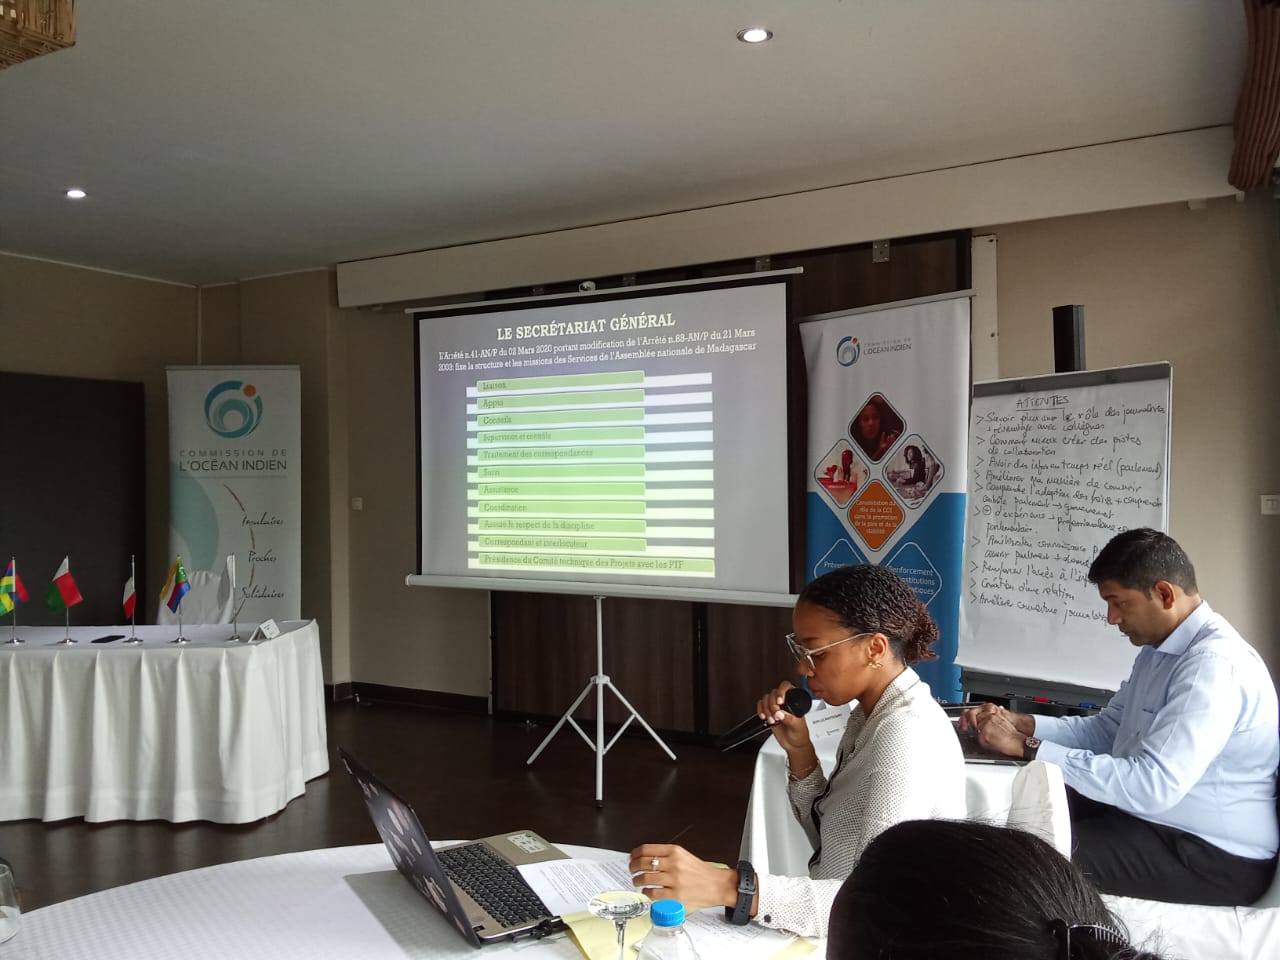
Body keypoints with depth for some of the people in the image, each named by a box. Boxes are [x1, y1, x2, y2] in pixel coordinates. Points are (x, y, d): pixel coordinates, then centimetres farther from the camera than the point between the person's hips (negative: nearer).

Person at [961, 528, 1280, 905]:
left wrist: (1027, 747, -29)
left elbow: (1154, 786, -32)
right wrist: (1019, 723, -4)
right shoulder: (1160, 648, 6)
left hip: (1216, 856, -9)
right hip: (1153, 816, 9)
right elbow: (1106, 731, 12)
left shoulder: (1214, 665, -25)